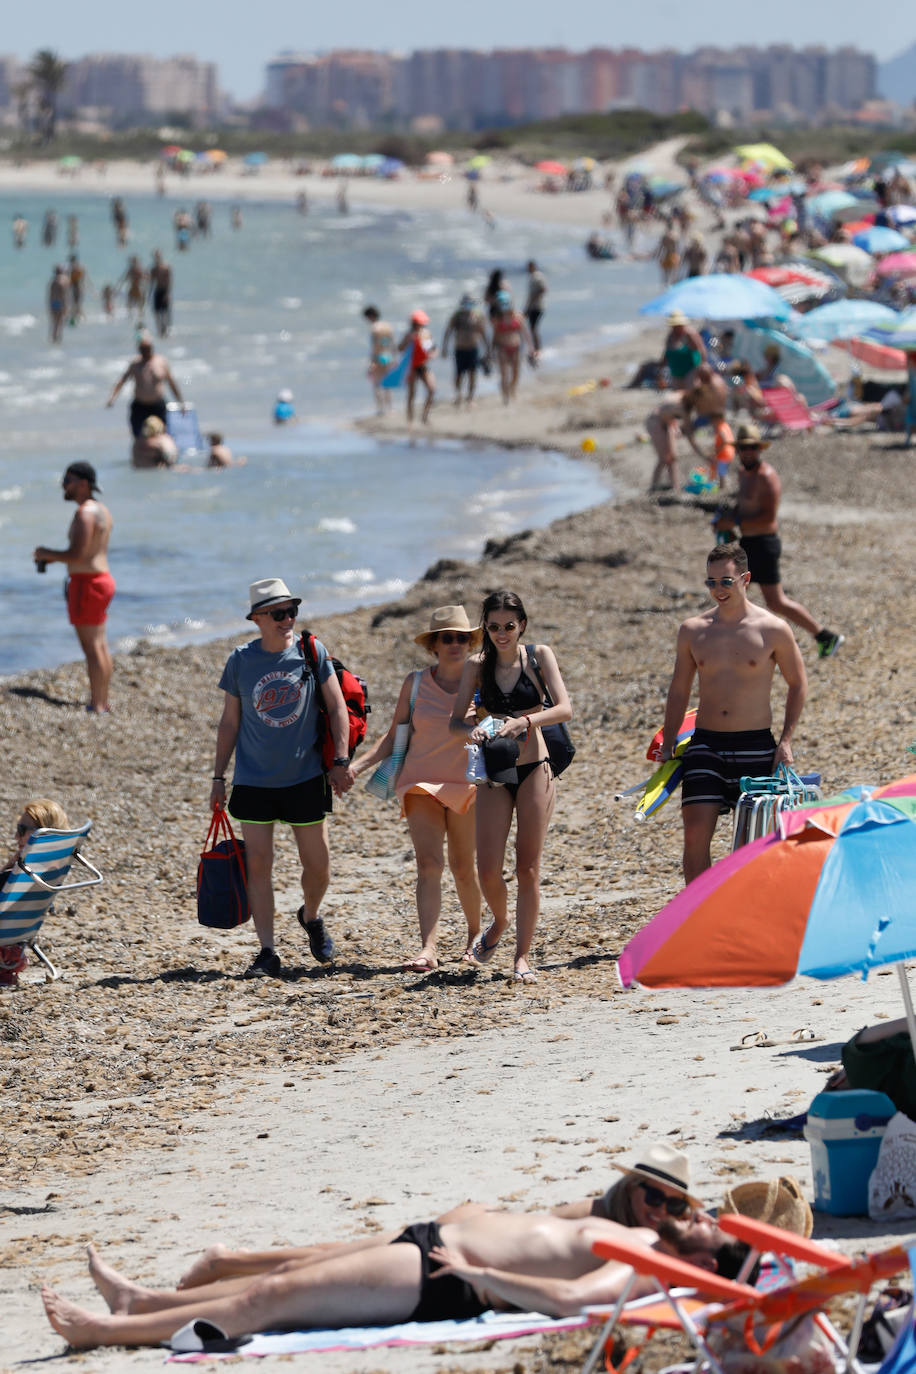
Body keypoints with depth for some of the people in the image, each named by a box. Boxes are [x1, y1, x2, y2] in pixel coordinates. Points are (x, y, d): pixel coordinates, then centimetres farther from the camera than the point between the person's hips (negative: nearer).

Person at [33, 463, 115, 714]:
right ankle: (103, 703, 18)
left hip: (87, 583, -10)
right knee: (100, 645, 13)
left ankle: (97, 706, -6)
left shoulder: (85, 514, -18)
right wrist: (54, 558, 14)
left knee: (91, 647, -7)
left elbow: (77, 554, -24)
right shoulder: (102, 510, 14)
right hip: (102, 579, 10)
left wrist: (47, 554, -9)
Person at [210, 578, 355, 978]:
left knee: (318, 866, 5)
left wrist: (341, 761, -6)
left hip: (306, 779, 0)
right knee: (258, 865, -5)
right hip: (254, 781, 0)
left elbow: (337, 707, 2)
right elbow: (229, 722, 7)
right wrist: (219, 777, 6)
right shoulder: (240, 661, 0)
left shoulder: (312, 653, -2)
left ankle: (310, 917, 36)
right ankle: (267, 953, -1)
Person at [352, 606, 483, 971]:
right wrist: (357, 766, -8)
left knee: (463, 868, 7)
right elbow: (393, 736, 4)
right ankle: (428, 950, -23)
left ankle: (475, 934, 33)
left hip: (466, 785, 0)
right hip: (421, 784, 0)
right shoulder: (415, 684, 2)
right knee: (428, 864, -14)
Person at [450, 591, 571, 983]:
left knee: (528, 869, -3)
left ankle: (523, 957, 4)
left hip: (534, 771, -2)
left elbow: (564, 708, -15)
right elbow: (454, 720, -1)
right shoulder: (477, 666, 3)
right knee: (488, 870, -5)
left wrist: (524, 722, -31)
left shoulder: (538, 656, -3)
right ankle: (500, 922, 27)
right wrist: (472, 730, -24)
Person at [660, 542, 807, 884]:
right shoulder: (693, 630, 4)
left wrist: (786, 739, -2)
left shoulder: (773, 630, -3)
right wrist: (667, 747, 8)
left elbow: (797, 684, 7)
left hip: (756, 745, -2)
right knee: (696, 832, -11)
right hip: (706, 744, 2)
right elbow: (678, 691, 13)